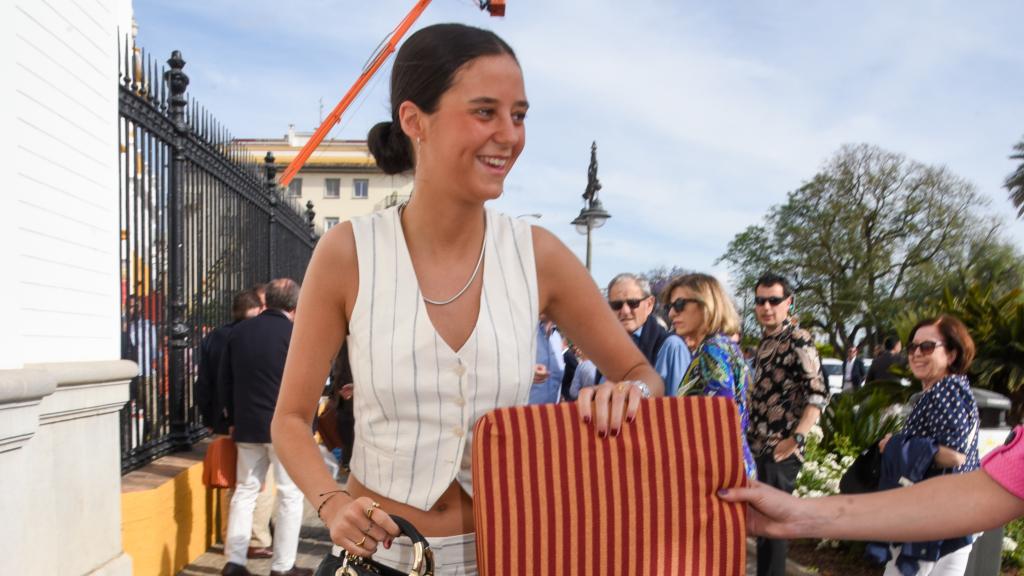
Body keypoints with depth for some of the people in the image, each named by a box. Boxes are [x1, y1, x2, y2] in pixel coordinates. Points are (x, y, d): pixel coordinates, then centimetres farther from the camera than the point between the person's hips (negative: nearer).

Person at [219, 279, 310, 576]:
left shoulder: (239, 331, 6)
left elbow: (225, 379, 12)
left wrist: (233, 420, 20)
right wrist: (308, 427, -1)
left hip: (247, 426, 5)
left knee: (245, 490, 14)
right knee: (290, 495, 4)